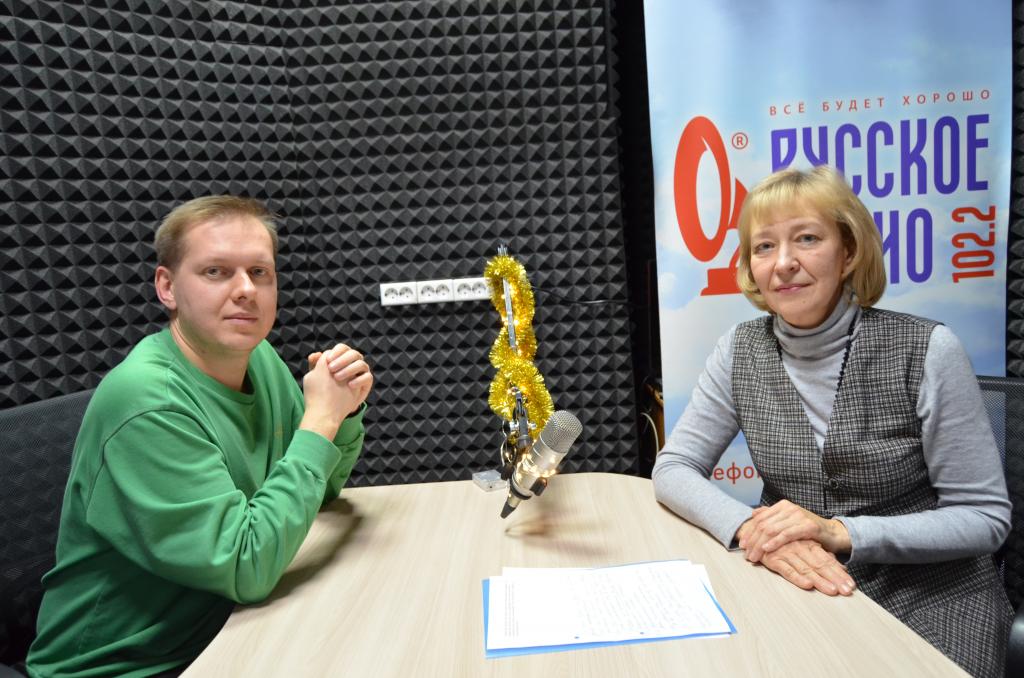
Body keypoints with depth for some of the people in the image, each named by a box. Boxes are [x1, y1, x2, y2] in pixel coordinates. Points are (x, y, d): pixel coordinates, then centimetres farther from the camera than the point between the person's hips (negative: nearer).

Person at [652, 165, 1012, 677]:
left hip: (928, 601, -1)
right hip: (797, 594, 2)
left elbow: (985, 517, -9)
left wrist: (840, 533, -24)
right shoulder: (741, 351, -6)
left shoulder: (925, 351, -14)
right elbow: (673, 469, -7)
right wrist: (750, 527, -26)